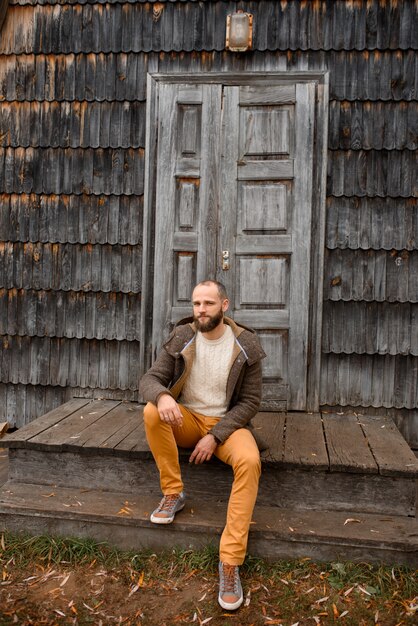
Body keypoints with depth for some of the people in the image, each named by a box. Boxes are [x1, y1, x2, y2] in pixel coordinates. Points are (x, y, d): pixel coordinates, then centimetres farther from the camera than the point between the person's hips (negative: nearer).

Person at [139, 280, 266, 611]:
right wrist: (162, 396, -33)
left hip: (226, 422, -2)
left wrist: (215, 436, -19)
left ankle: (230, 561, -22)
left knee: (250, 461, -32)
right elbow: (149, 379, -7)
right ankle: (173, 493, -10)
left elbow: (250, 401, -7)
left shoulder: (245, 345, -9)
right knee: (151, 412, -29)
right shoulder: (182, 337, -5)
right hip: (187, 418, 2)